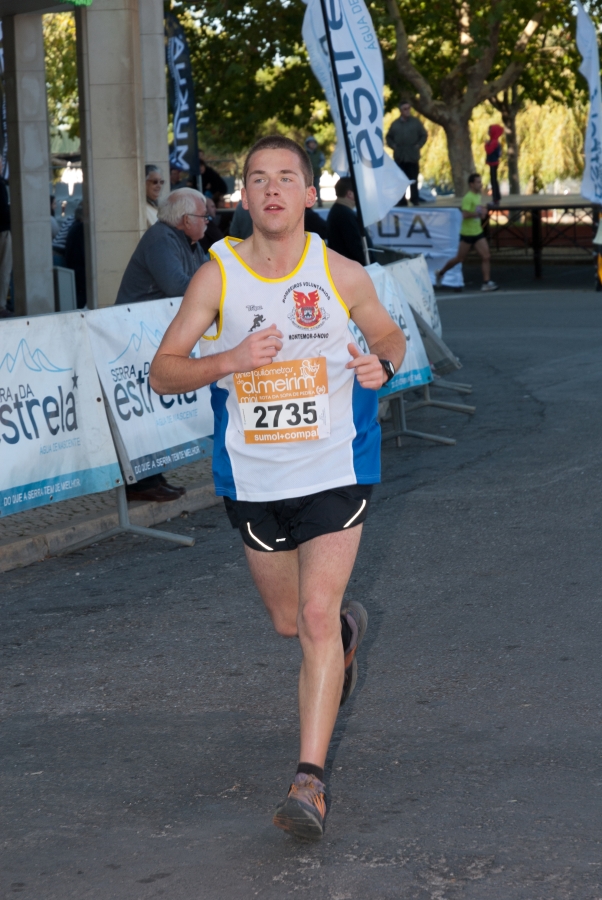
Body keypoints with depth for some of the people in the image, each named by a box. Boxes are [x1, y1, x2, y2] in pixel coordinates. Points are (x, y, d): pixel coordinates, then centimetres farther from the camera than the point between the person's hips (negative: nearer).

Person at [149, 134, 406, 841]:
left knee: (317, 616, -14)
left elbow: (390, 338, 10)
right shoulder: (217, 275, -7)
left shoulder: (341, 276, -7)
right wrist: (227, 361, -25)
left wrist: (381, 365, -14)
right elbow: (162, 371, -6)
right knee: (288, 621, 18)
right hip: (254, 479, 2)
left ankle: (309, 780, -10)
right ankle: (350, 629, 54)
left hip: (335, 471, -2)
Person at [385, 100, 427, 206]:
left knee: (413, 180, 3)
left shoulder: (416, 122, 1)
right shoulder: (395, 124, 5)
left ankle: (415, 200, 12)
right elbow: (389, 137, 13)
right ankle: (402, 201, 10)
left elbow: (424, 135, 6)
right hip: (399, 157, 1)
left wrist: (418, 145, -5)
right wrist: (393, 145, -1)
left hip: (413, 157, -1)